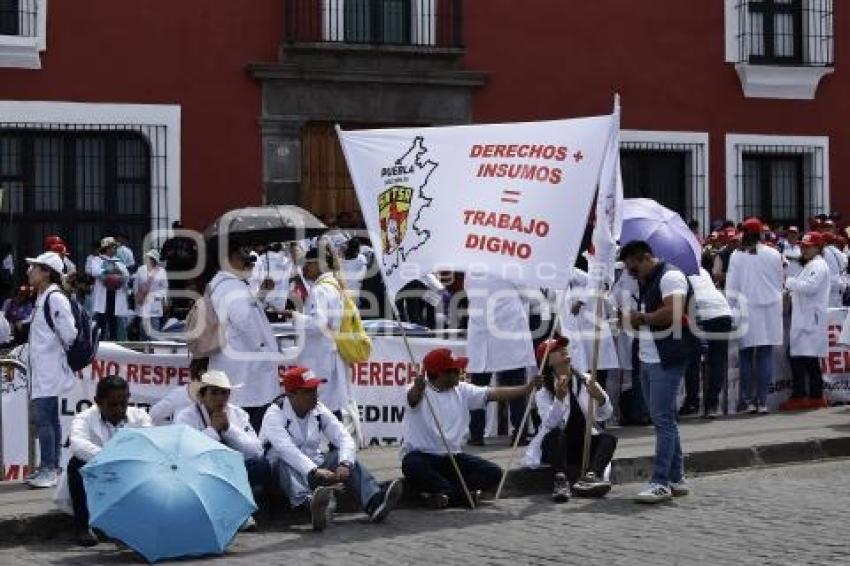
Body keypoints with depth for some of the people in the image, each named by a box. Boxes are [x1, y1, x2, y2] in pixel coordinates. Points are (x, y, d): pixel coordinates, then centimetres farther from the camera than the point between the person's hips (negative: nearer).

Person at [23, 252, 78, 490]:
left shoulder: (56, 298, -15)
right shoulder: (42, 298, 14)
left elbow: (69, 334, -19)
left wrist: (61, 350, -4)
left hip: (49, 369, -10)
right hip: (41, 369, 10)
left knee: (43, 418, -11)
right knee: (49, 419, 14)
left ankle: (49, 469, -8)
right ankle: (51, 468, 20)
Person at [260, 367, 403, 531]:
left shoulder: (320, 411, 4)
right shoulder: (275, 415, -12)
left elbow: (344, 439, -6)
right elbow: (286, 449, -30)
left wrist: (344, 464, -28)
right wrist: (314, 471, -44)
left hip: (316, 468, 5)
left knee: (340, 456, -19)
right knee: (285, 463, -36)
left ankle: (374, 501, -42)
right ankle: (310, 503, -67)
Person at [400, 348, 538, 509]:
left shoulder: (462, 391, 7)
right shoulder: (419, 391, -11)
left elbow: (493, 394, 1)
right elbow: (413, 397, -34)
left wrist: (528, 387, -10)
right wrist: (417, 388, -60)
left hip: (453, 457, 5)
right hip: (421, 455, -5)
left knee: (493, 473, -13)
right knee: (412, 466, -40)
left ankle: (441, 491, -17)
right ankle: (463, 493, -23)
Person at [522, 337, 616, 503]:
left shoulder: (585, 381, 2)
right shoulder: (543, 391, -8)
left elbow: (605, 415, -7)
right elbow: (549, 423, -25)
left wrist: (600, 399, -30)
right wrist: (559, 398, -42)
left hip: (584, 442, 4)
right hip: (554, 445, -3)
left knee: (608, 438, -22)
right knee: (556, 434, -33)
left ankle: (590, 476, -45)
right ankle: (560, 481, -50)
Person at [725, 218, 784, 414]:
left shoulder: (737, 256, -5)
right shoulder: (774, 255, -3)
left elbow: (731, 288, -2)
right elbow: (780, 283, 7)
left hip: (746, 311, -1)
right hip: (769, 310, 1)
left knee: (746, 356, 6)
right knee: (765, 356, 2)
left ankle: (747, 399, 5)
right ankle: (762, 400, 0)